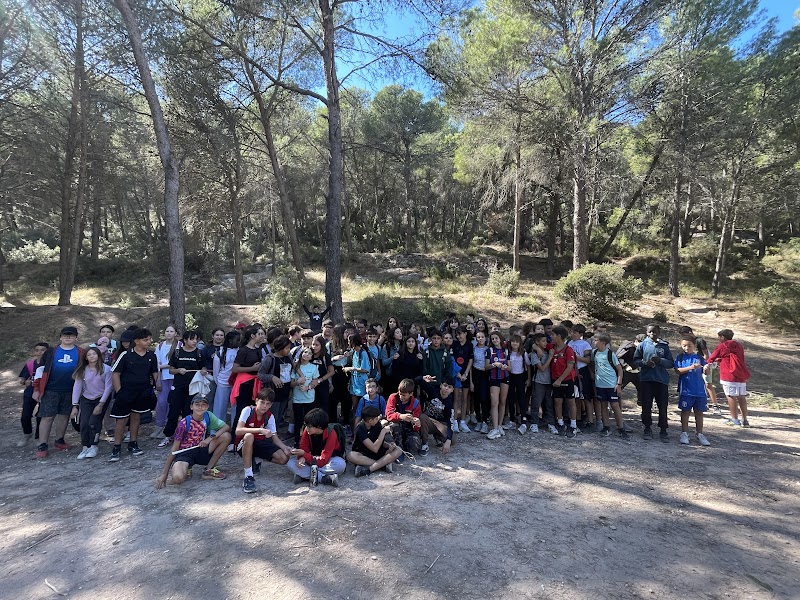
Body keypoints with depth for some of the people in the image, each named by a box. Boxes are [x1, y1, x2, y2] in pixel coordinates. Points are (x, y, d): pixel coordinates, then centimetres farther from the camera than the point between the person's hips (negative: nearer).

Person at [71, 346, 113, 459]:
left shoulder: (106, 369, -13)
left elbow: (108, 387, -11)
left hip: (102, 399, -2)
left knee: (94, 422, -13)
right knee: (84, 423, -7)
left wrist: (101, 404, -13)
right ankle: (85, 448, 9)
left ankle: (93, 447, 5)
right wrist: (75, 406, -12)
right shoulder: (82, 370, -6)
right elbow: (77, 387, -7)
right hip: (86, 400, 3)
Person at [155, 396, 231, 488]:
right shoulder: (184, 423, -16)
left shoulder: (208, 417, -6)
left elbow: (227, 428, -9)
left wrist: (210, 438, -24)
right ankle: (186, 469, 4)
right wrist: (164, 474, -12)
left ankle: (208, 470, -5)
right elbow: (174, 449, -12)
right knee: (177, 478, -36)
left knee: (226, 436, -18)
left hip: (201, 450, 4)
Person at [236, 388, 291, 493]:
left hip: (260, 443, 4)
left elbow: (275, 438, -2)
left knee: (284, 458, -15)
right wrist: (260, 430, -39)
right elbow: (238, 431, -31)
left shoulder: (270, 417, -4)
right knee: (249, 436, -40)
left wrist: (285, 448, -22)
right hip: (244, 445, -4)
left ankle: (254, 461, 9)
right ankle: (248, 477, -31)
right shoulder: (248, 410, -18)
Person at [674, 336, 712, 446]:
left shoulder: (699, 357, 5)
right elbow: (678, 371, -9)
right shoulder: (680, 357, 0)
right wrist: (690, 367, -21)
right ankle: (684, 434, 14)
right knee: (685, 412, 5)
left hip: (699, 390, 2)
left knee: (699, 412, 11)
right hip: (686, 390, -2)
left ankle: (699, 434, 23)